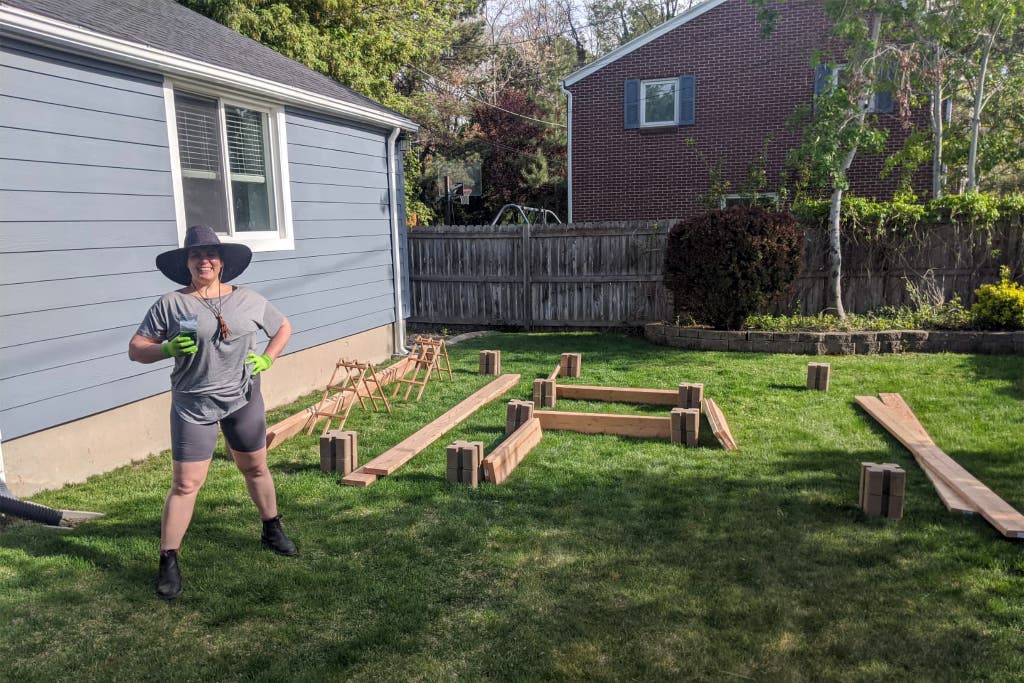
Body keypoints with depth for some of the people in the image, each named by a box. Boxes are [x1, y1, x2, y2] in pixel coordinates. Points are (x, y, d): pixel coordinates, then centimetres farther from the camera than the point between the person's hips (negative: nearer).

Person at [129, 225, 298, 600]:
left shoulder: (248, 301, 2)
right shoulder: (171, 304, -5)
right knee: (186, 484, -4)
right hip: (193, 406, -3)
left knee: (256, 469, 18)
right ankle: (168, 562, 8)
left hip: (243, 400, 3)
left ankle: (272, 531, 39)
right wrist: (167, 348, -23)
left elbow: (283, 327, 17)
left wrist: (267, 359, 2)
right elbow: (135, 349, -3)